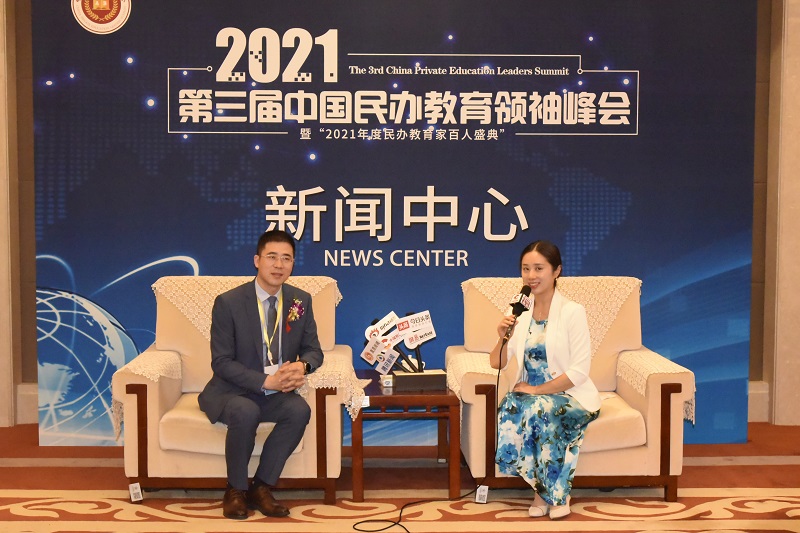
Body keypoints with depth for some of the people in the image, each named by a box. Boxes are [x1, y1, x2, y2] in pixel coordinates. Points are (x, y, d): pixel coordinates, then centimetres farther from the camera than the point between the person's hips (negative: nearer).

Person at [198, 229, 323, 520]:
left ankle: (261, 487, -12)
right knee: (245, 411, -36)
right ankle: (236, 490, -12)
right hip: (232, 391, -3)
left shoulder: (301, 301, 2)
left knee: (300, 410, -28)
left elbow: (313, 350, 7)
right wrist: (266, 381, -25)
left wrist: (302, 366, -20)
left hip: (276, 392, 4)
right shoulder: (228, 302, -11)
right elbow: (221, 362, -12)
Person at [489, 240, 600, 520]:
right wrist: (503, 338, -12)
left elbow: (579, 371, -15)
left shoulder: (572, 312, -9)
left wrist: (536, 390, -19)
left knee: (535, 409, -34)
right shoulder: (520, 312, 6)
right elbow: (497, 363, 8)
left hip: (570, 397, -4)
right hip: (531, 395, 4)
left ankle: (553, 492, -11)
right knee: (510, 409, -29)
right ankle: (545, 488, -9)